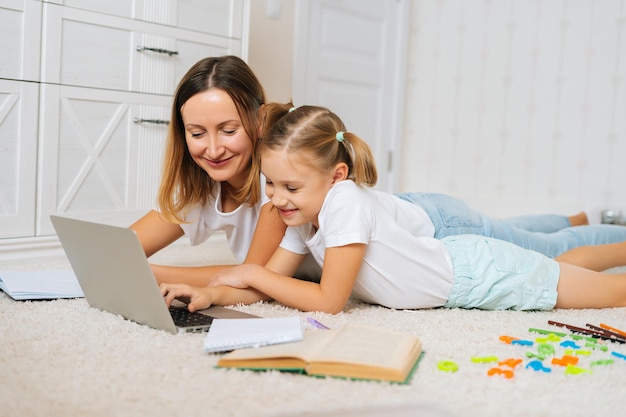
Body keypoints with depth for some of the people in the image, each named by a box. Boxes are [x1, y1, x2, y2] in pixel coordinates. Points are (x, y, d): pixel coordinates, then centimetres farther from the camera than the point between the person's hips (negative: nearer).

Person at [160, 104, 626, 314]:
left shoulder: (346, 201, -34)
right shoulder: (304, 215, -10)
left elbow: (328, 301, -31)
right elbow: (272, 283, -6)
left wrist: (252, 274, -24)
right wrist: (212, 293, -23)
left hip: (478, 272, -7)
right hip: (450, 256, 7)